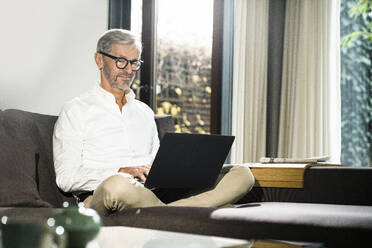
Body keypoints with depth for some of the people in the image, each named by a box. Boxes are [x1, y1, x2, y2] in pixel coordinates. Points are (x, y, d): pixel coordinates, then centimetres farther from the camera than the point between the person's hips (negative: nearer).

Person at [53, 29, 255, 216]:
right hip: (100, 198, -5)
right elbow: (66, 178, -3)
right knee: (117, 185, -45)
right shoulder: (75, 111, 9)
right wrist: (120, 172, -17)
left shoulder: (145, 112, 27)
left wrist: (172, 172, 2)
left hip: (155, 196, 6)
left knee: (242, 174, -13)